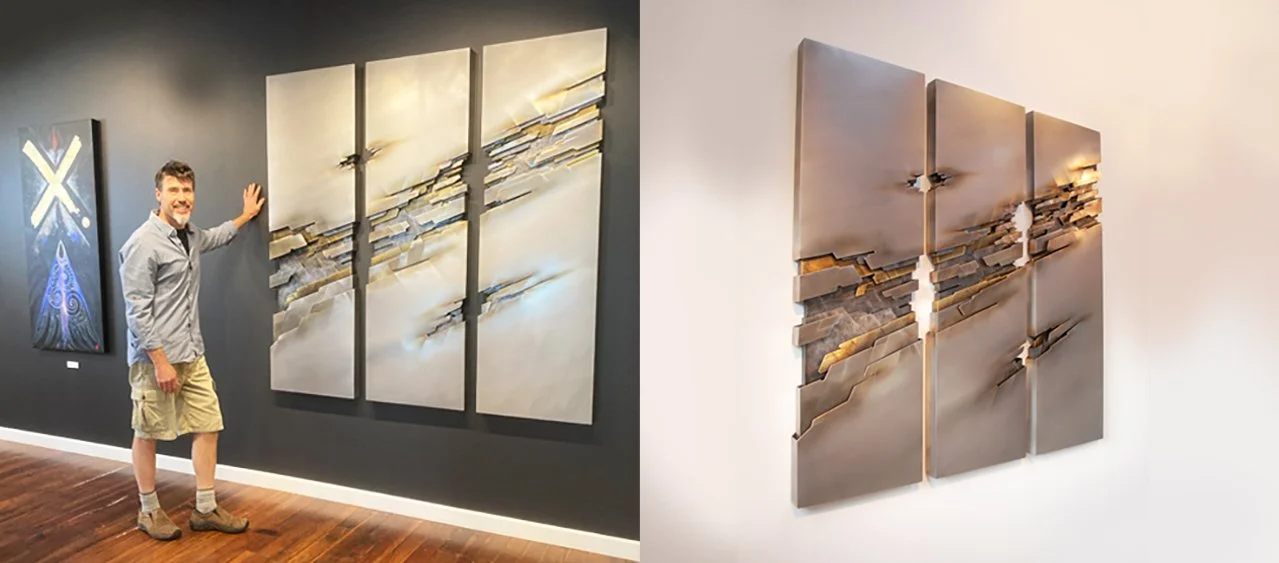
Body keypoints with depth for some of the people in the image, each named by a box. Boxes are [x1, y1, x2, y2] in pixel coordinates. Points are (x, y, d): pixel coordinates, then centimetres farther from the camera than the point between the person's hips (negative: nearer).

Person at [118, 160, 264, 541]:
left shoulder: (191, 236, 9)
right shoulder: (143, 243, -15)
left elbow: (216, 237, 37)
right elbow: (138, 310, -18)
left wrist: (246, 215, 44)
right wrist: (160, 360, -20)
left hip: (192, 354, 8)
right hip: (155, 357, -8)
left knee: (208, 426, 8)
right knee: (147, 434, 8)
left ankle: (205, 509, 18)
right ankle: (149, 511, 25)